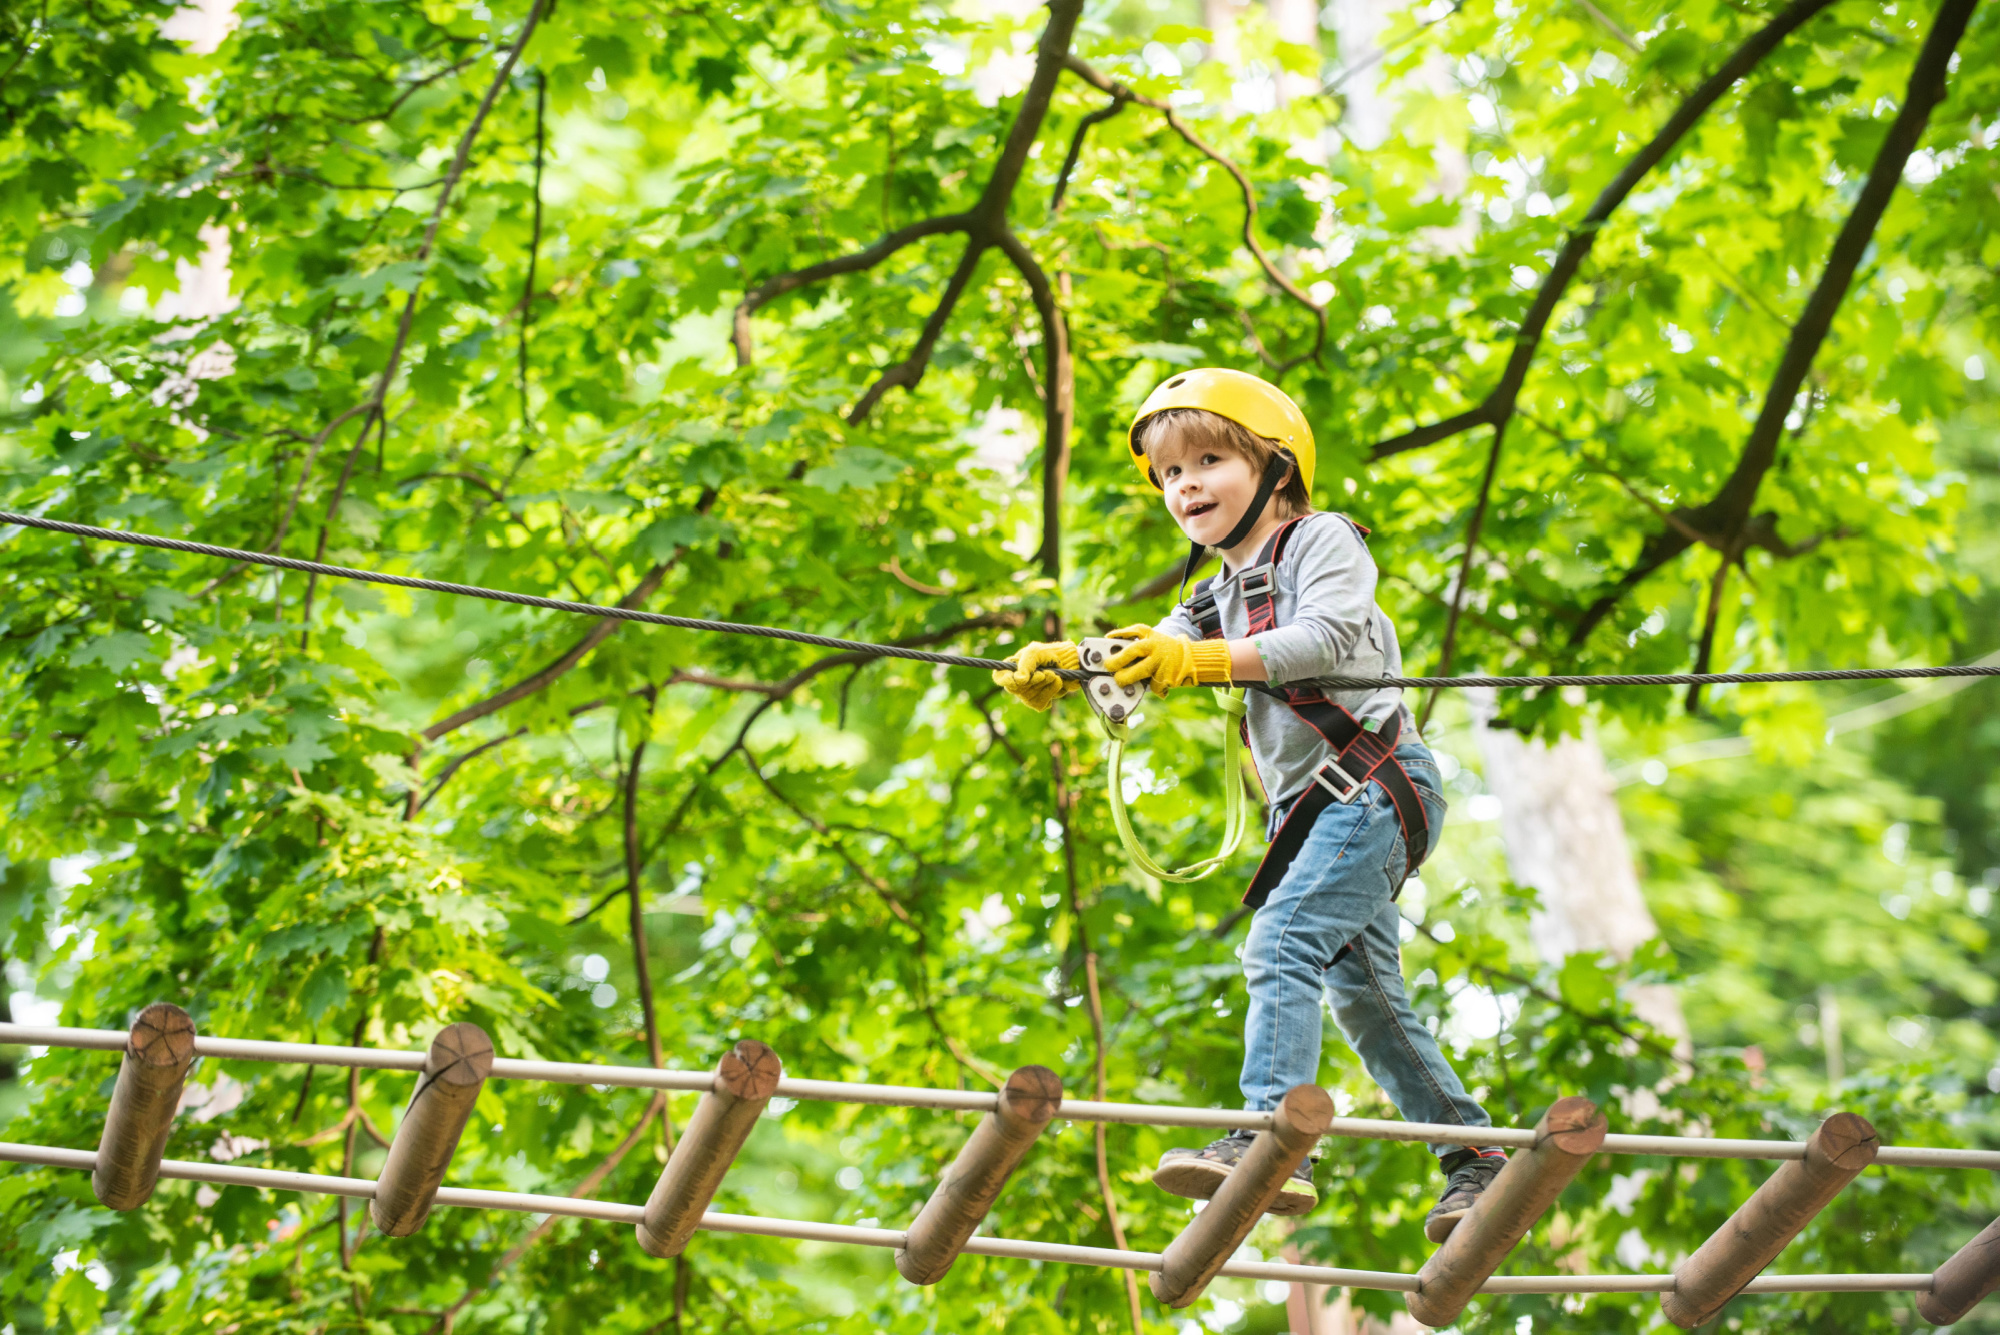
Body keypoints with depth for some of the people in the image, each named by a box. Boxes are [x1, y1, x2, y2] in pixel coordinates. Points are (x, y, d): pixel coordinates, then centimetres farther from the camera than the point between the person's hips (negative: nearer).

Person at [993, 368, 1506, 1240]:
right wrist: (1057, 667, -16)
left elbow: (1325, 638, -19)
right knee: (1361, 992, 9)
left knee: (1280, 942, -23)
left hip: (1375, 782, -9)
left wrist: (1202, 659, -31)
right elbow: (1145, 654, 5)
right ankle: (1475, 1159, 15)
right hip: (1317, 806, 9)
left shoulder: (1322, 540, 0)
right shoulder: (1219, 596, 22)